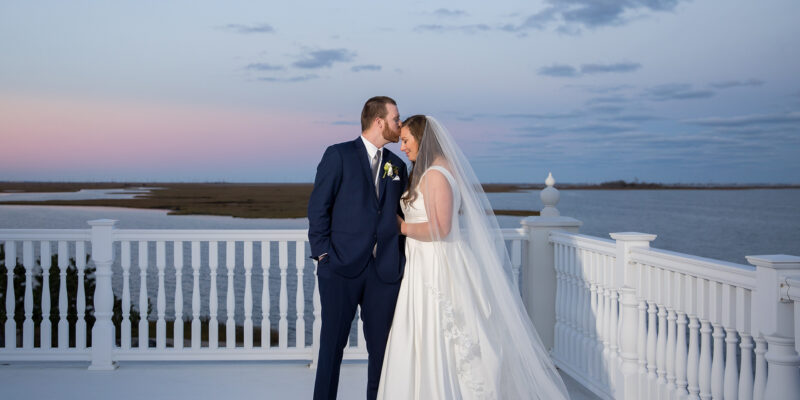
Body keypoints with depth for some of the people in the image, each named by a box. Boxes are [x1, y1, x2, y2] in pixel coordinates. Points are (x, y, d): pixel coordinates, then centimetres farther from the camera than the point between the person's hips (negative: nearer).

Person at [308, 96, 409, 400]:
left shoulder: (397, 166, 16)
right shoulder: (339, 155, 0)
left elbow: (399, 215, 17)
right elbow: (318, 207, -3)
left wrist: (401, 260, 6)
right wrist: (323, 254, -8)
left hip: (385, 271, 4)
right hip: (342, 266, -4)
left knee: (381, 346, 7)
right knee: (332, 343, 2)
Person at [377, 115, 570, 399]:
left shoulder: (436, 176, -16)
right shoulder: (424, 174, 15)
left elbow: (439, 228, -24)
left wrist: (404, 226, -12)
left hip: (440, 271, -10)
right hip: (427, 268, 10)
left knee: (439, 346, -3)